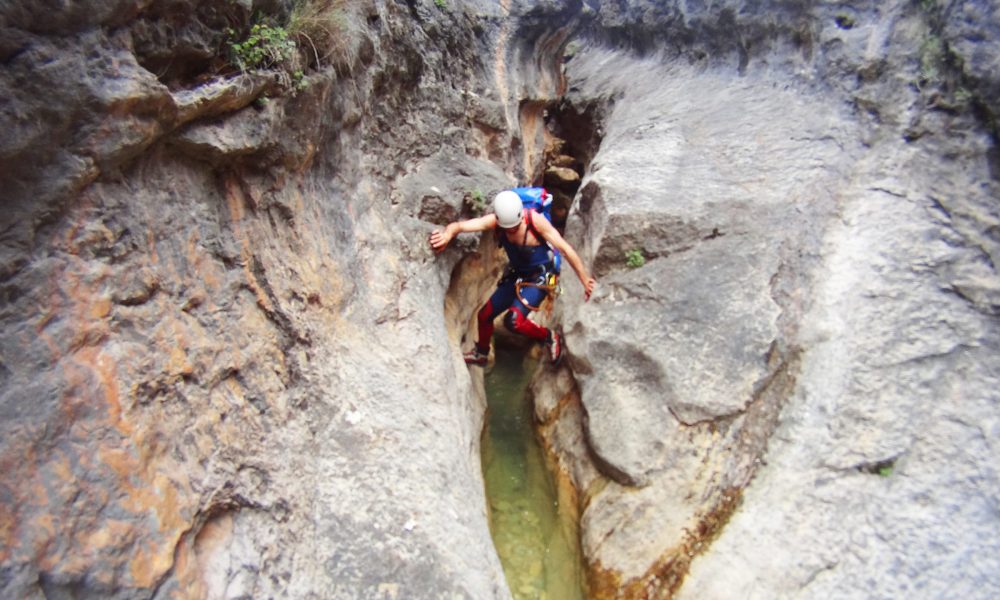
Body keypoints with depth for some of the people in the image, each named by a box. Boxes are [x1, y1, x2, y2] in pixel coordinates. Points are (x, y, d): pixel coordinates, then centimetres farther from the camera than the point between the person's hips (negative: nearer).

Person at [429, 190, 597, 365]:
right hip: (516, 275, 5)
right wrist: (447, 234, -52)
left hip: (540, 278, -5)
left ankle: (550, 337, 4)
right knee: (485, 315, 11)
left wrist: (585, 280, -23)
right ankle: (481, 353, 40)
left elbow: (565, 249, -23)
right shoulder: (494, 221, -17)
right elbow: (460, 225, -28)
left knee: (513, 321, -23)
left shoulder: (535, 220, -27)